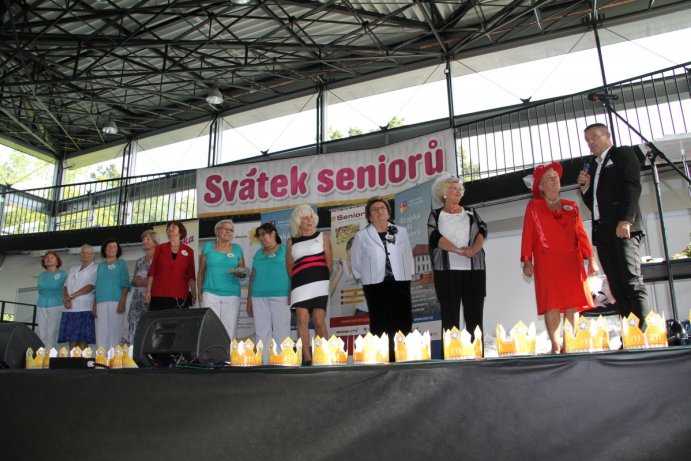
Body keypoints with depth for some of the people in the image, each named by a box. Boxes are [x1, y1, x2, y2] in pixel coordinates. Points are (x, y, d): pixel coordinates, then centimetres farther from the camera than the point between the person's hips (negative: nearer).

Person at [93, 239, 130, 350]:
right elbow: (97, 287, 18)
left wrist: (122, 302, -12)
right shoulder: (100, 266, 20)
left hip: (116, 302, -4)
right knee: (101, 333, -1)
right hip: (101, 303, 4)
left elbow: (125, 284, 0)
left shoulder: (121, 264, 9)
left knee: (114, 331, -7)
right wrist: (94, 305, 9)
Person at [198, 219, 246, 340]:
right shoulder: (208, 247, 8)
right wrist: (200, 292, 2)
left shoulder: (237, 249, 11)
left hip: (232, 295, 1)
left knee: (230, 329, -3)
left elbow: (243, 272, 13)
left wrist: (240, 273, -10)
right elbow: (201, 271, 9)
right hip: (210, 294, -1)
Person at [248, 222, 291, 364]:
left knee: (281, 331, -7)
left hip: (280, 295, -5)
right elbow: (253, 276, 21)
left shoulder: (285, 250, 6)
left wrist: (292, 295, -12)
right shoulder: (258, 253, 21)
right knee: (261, 332, 3)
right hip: (259, 297, 5)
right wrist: (249, 298, 14)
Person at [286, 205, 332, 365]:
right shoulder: (291, 242, 15)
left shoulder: (322, 237, 12)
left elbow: (329, 262, 9)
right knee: (302, 320, -8)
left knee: (319, 321, -7)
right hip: (299, 284, 2)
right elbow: (289, 267, 16)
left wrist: (322, 278, 6)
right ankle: (307, 359, -5)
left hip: (319, 283, -2)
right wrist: (301, 278, 9)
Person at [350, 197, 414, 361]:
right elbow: (356, 261, 9)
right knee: (380, 326, -1)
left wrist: (409, 273, 9)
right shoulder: (362, 236, 1)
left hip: (400, 283, 2)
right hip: (375, 286, -2)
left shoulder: (401, 232, 8)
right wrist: (364, 277, 8)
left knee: (404, 323, 1)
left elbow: (408, 255, 15)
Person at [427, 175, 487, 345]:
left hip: (474, 270, 2)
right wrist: (460, 250, -18)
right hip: (447, 271, -2)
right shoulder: (435, 215, 9)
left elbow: (482, 231, 2)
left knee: (474, 317, 1)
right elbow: (436, 237, -7)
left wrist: (474, 249, -18)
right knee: (450, 317, -2)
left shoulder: (471, 213, 17)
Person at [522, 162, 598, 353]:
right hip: (546, 263, -3)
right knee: (552, 305, -8)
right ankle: (556, 346, -5)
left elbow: (581, 234, 13)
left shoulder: (571, 206, 18)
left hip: (571, 261, 3)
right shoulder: (533, 207, 9)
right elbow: (528, 235, 1)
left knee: (573, 303, -1)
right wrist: (527, 260, -9)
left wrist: (590, 258, 5)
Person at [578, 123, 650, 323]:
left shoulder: (623, 154, 8)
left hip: (623, 227, -7)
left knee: (632, 283, -15)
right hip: (602, 232, 7)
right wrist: (584, 188, 8)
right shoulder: (593, 168, 27)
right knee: (618, 289, 1)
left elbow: (633, 186, -7)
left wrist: (626, 220, -19)